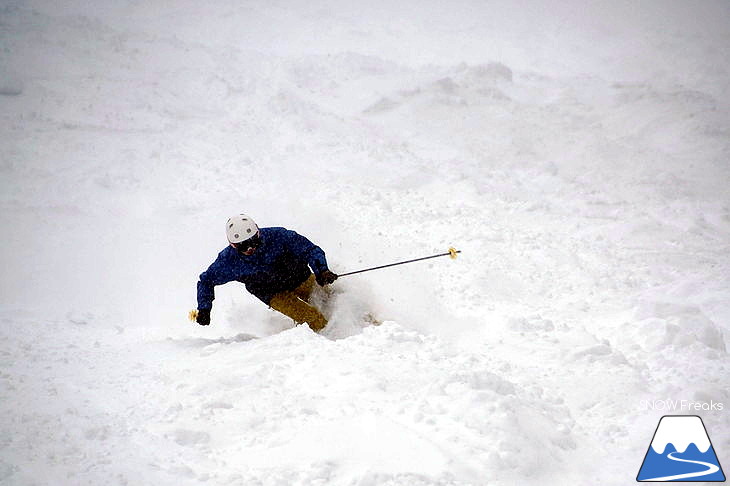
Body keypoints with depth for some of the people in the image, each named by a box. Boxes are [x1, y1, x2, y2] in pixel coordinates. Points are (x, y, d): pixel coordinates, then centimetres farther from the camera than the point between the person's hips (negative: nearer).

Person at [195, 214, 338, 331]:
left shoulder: (277, 236, -27)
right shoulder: (228, 260, -21)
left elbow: (310, 250, -22)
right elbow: (207, 280, -3)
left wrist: (321, 270, -38)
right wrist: (204, 309, -10)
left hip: (302, 279, 2)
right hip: (275, 294, -2)